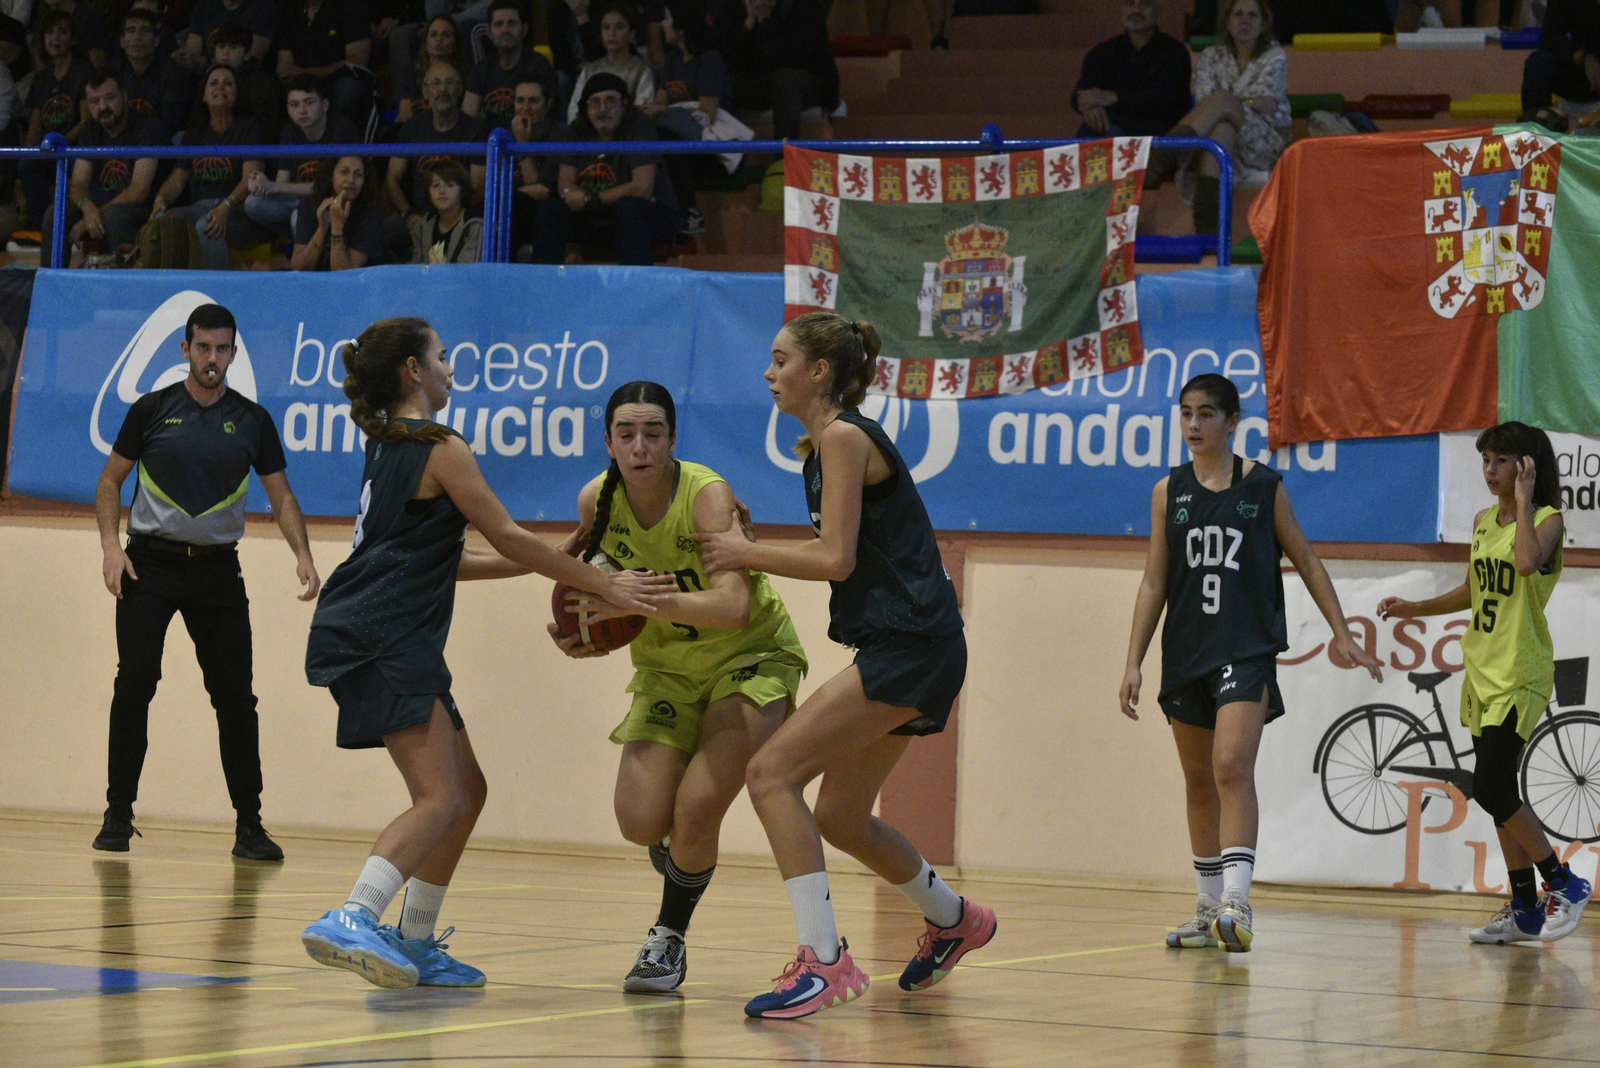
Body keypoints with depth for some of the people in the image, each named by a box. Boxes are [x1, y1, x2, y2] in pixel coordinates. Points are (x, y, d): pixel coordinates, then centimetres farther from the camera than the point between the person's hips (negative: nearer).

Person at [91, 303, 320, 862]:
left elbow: (281, 495, 9)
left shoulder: (252, 420, 5)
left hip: (217, 569, 1)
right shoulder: (152, 410, 2)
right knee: (134, 682, -10)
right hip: (150, 564, -1)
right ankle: (118, 815, 0)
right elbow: (110, 481, 8)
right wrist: (111, 545, -6)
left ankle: (249, 825, 5)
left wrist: (303, 555, -6)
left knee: (235, 695, -1)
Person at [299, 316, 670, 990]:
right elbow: (508, 537, -6)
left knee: (466, 791, 14)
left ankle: (413, 946, 15)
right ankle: (351, 921, -35)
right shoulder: (440, 448, -6)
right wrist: (603, 586, 0)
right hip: (383, 640, -10)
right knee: (440, 800, -20)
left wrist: (538, 564, 27)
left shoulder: (391, 446, 23)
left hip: (391, 643, 10)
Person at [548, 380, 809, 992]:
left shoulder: (709, 496, -27)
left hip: (749, 657, -4)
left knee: (697, 808, -21)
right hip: (666, 668, 4)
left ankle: (670, 939, 7)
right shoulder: (596, 500, -12)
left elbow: (733, 607, -40)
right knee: (641, 822, -11)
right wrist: (583, 636, -9)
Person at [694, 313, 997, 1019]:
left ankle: (823, 962, -19)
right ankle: (953, 920, 40)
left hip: (909, 648, -10)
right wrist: (745, 551, 15)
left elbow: (836, 559, -17)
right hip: (898, 649, 10)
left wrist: (747, 555, -6)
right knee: (840, 816, 19)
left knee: (771, 772, -16)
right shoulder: (824, 443, 17)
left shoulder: (844, 437, -11)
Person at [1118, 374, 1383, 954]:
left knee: (1232, 767, -19)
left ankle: (1236, 903, -26)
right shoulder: (1168, 492, 8)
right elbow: (1153, 584, 9)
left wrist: (1342, 635, 5)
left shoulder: (1264, 487, 1)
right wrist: (1134, 662, 3)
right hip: (1186, 650, 4)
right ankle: (1209, 908, 19)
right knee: (1198, 780, 10)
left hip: (1247, 648, -4)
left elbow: (1307, 562, 9)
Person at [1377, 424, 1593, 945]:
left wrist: (1524, 501, -23)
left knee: (1491, 789, -14)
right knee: (1498, 791, 9)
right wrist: (1415, 608, 19)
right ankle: (1524, 909, 15)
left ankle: (1563, 882, 0)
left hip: (1520, 674, -8)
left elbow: (1528, 562, -32)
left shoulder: (1547, 519, -9)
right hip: (1481, 668, 8)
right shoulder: (1484, 521, 12)